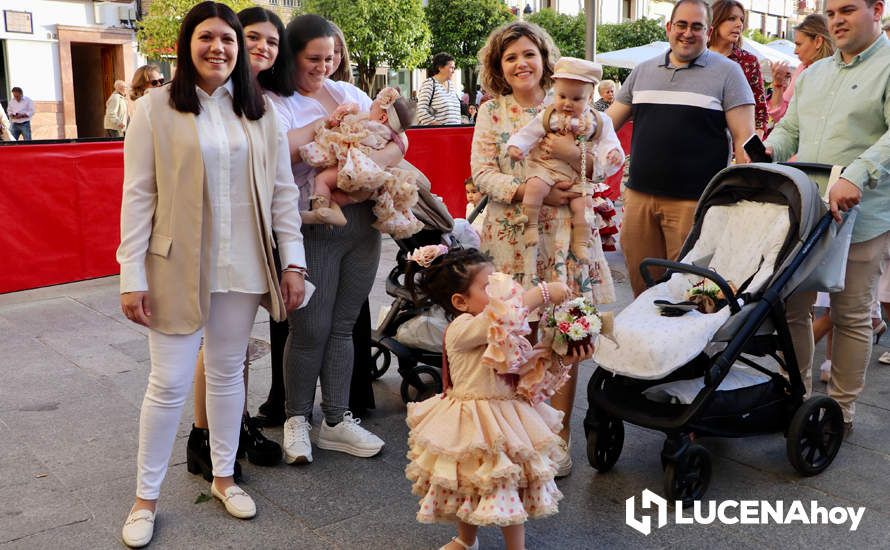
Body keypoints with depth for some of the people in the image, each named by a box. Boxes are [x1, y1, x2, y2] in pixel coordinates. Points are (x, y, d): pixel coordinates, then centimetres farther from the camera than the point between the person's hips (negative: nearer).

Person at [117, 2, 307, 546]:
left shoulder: (260, 111, 5)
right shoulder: (156, 109, -3)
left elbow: (282, 189, 6)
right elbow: (138, 196, -5)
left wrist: (293, 260, 1)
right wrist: (132, 277, -8)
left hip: (243, 267, 3)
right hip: (178, 268, -3)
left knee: (228, 372, 14)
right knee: (170, 383, 3)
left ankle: (224, 476, 31)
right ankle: (146, 496, 20)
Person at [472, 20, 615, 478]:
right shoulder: (492, 112, 8)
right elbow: (481, 174, -2)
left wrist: (575, 156, -17)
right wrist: (529, 191, -17)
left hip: (564, 235, 0)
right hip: (510, 236, 0)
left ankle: (559, 439, 11)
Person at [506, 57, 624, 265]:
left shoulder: (597, 122, 5)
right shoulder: (547, 117, 3)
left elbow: (607, 142, 1)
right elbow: (527, 134, 3)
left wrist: (613, 153, -22)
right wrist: (515, 146, -16)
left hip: (578, 175, 1)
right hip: (546, 167, -1)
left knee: (582, 204, -13)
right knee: (536, 186, -30)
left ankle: (580, 244, 1)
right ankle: (530, 225, -18)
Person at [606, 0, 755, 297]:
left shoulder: (727, 72, 2)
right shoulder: (643, 71, 14)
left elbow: (743, 140, -3)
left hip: (694, 202, -4)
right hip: (639, 196, 4)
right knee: (641, 285, 10)